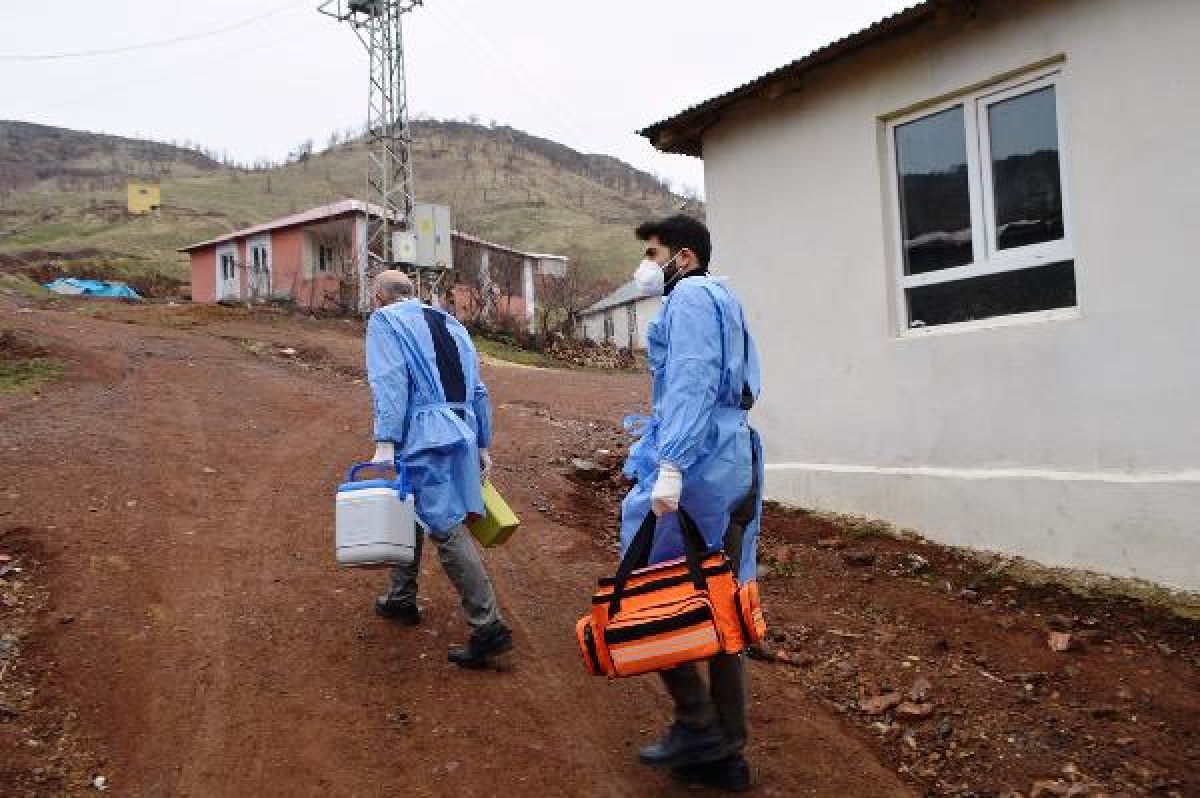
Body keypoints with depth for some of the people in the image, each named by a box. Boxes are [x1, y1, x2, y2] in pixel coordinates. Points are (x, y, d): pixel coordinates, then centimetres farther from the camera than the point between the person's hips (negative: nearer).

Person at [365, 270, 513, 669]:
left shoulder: (384, 320, 3)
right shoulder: (449, 322, 22)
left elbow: (389, 382, -13)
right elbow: (478, 390, 17)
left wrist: (384, 443, -19)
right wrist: (481, 445, 20)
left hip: (424, 437, -8)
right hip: (461, 432, 8)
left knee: (447, 529, -8)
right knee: (409, 511, 24)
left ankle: (489, 628, -10)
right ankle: (401, 600, 36)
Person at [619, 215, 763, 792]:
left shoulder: (690, 297, -6)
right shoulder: (724, 301, 23)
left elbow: (691, 382, -19)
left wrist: (671, 464, -27)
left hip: (696, 464, -10)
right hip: (737, 464, 10)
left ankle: (697, 722, 4)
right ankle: (726, 754, 19)